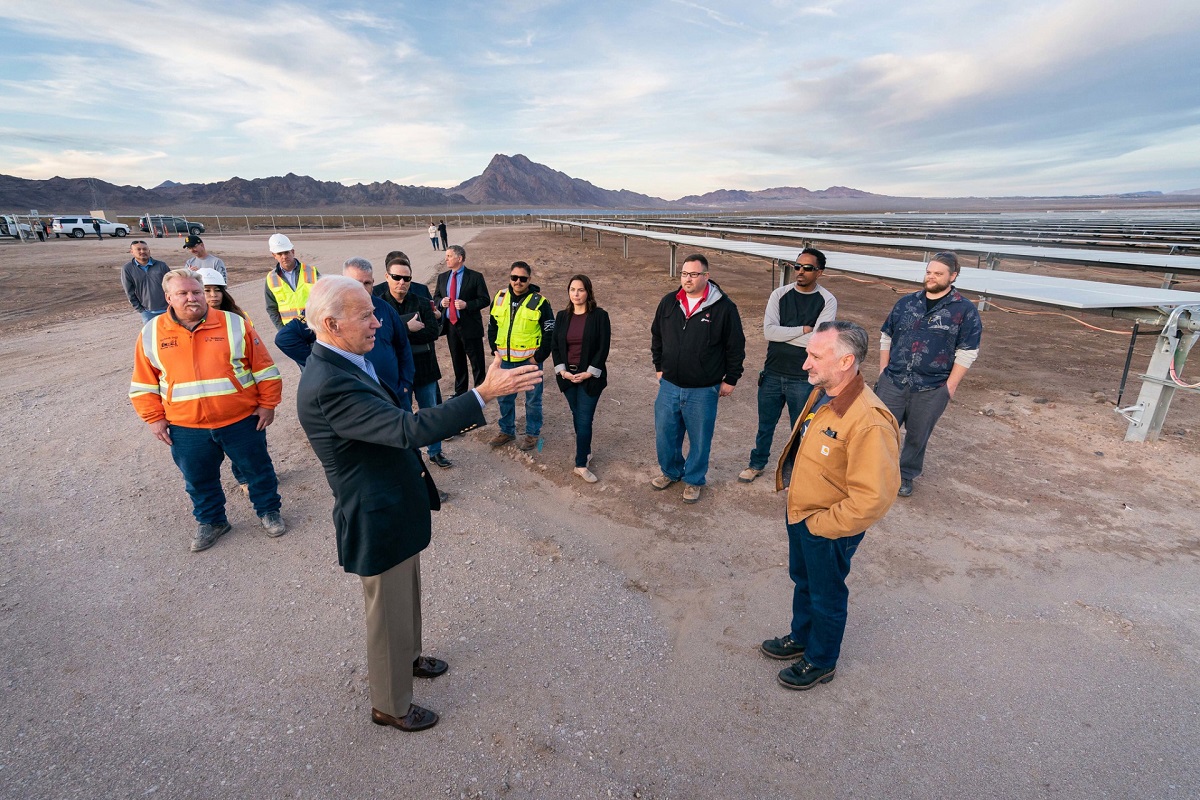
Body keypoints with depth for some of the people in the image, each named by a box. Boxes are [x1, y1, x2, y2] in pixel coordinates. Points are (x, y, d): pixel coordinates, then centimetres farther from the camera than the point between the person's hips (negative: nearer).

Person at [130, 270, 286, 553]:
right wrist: (154, 418, 4)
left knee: (257, 469, 13)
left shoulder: (235, 324, -5)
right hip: (186, 429, 2)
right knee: (198, 480, 17)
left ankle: (268, 511, 34)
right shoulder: (151, 333, 0)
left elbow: (264, 369, -2)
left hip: (242, 420, -2)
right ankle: (211, 521, 39)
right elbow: (143, 384, 8)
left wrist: (267, 404, -3)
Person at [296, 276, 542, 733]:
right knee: (389, 615, 13)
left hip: (397, 509, 10)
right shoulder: (330, 385, -32)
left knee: (406, 597, 30)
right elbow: (408, 428, -40)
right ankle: (390, 706, 37)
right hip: (379, 521, -10)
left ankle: (407, 657, 55)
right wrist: (483, 393, -42)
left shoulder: (344, 363, 2)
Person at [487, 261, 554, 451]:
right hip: (505, 360, 5)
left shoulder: (539, 301, -10)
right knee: (504, 398, 16)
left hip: (529, 360, -4)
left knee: (532, 399, 8)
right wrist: (495, 350, 5)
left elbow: (549, 332, -8)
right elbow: (492, 326, 14)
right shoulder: (500, 298, 4)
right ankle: (507, 431, 34)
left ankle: (532, 434, 25)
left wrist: (539, 356, -11)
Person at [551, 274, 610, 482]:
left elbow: (603, 348, -9)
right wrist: (562, 370, -6)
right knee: (577, 417, 13)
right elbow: (555, 345, 7)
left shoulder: (599, 315, -6)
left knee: (584, 420, -5)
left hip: (590, 377, -4)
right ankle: (585, 452, 30)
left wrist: (589, 373, -14)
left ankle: (581, 464, 3)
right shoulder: (562, 316, 7)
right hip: (567, 375, 4)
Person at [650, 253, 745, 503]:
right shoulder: (668, 302, 1)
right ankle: (671, 472, 39)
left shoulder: (723, 307, -10)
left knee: (699, 438, 10)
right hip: (669, 385, 4)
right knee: (664, 434, 14)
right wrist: (659, 367, 15)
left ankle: (693, 480, 32)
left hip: (703, 391, -3)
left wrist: (730, 379, 0)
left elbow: (736, 347, -3)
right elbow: (657, 337, 15)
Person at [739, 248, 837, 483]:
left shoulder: (827, 301, -7)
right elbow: (768, 331, -13)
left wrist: (782, 334, -12)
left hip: (804, 378, -2)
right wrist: (803, 330, -15)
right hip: (772, 374, 3)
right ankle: (757, 464, 38)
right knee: (765, 424, 18)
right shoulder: (780, 294, -1)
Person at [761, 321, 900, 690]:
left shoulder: (869, 421, -33)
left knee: (825, 596, 17)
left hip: (829, 531, -8)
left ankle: (820, 661, 43)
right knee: (802, 580, 28)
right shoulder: (821, 393, -5)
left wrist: (821, 524, -19)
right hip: (800, 514, 8)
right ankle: (800, 637, 53)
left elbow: (872, 499, -31)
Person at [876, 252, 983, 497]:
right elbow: (886, 337, 13)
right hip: (892, 383, 2)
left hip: (932, 390, -2)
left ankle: (906, 475, 32)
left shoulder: (965, 310, -3)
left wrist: (949, 387, -7)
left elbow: (967, 353, -3)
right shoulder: (906, 302, 6)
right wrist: (883, 371, 8)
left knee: (917, 436, 12)